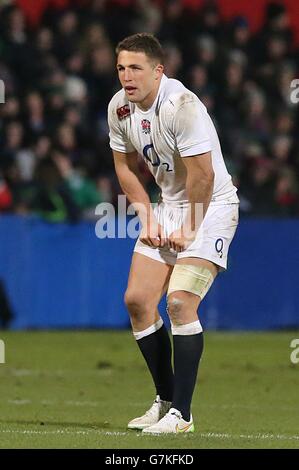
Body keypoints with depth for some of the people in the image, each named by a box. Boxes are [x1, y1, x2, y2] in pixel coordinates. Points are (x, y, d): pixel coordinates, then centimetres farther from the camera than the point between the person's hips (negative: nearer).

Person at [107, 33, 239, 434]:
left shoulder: (182, 106, -26)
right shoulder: (119, 107, -2)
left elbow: (203, 176, -24)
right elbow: (126, 167, 11)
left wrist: (188, 231, -17)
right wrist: (148, 218, 3)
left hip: (212, 206, -8)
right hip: (167, 206, 8)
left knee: (180, 302, -19)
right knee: (137, 300, 2)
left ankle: (181, 414, -14)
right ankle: (165, 401, 16)